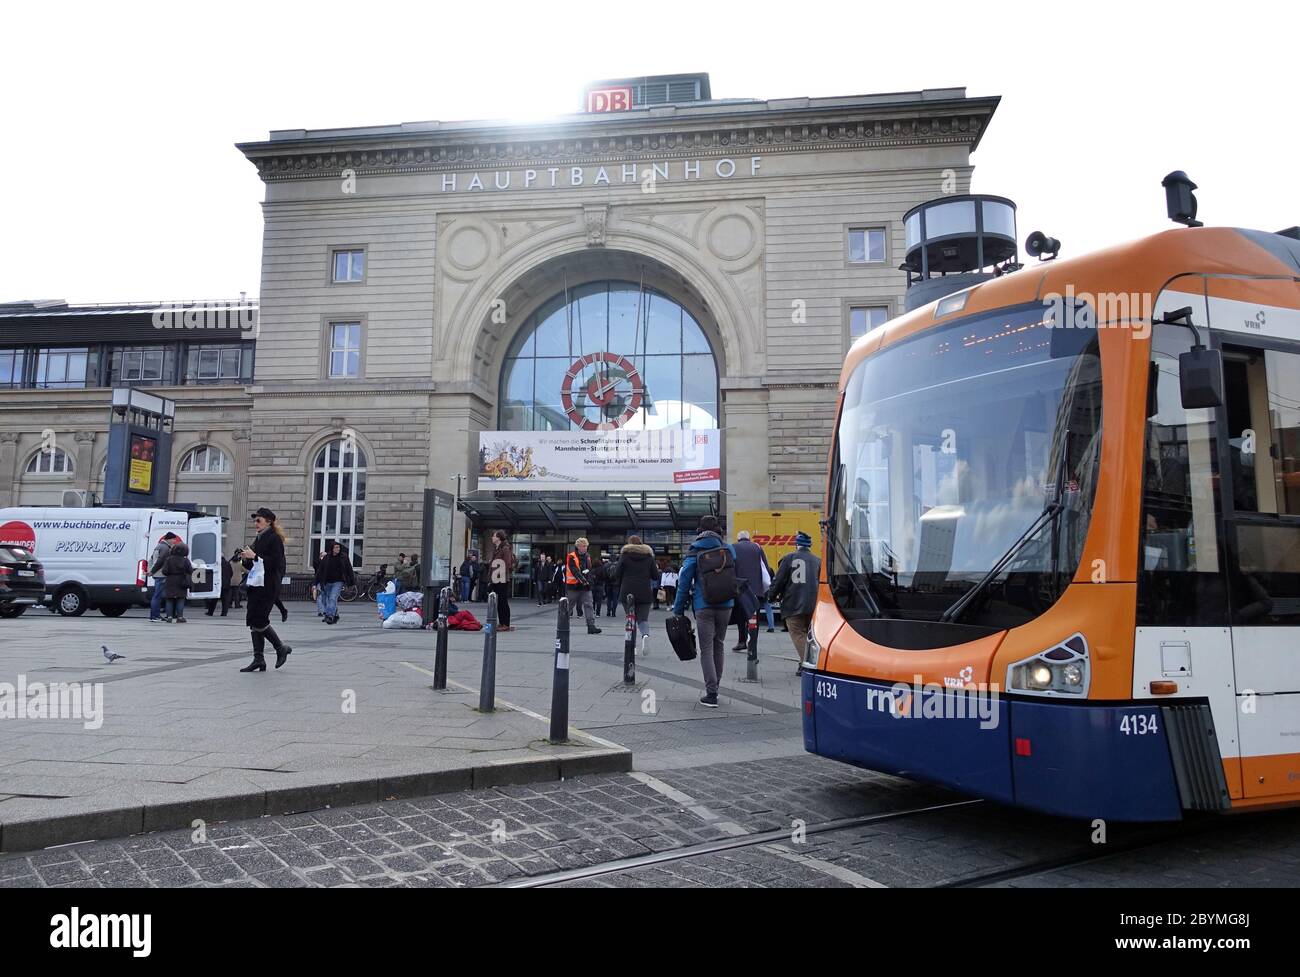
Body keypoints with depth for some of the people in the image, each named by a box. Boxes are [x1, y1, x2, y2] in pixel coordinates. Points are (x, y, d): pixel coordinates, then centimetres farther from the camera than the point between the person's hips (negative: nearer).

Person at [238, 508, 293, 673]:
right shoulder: (258, 539, 17)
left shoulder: (274, 539, -8)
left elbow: (275, 562, -19)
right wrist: (246, 559, 1)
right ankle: (258, 659, 8)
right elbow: (251, 566, 21)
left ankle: (281, 648, 7)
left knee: (259, 620, -11)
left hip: (268, 587, -9)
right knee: (253, 621, 5)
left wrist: (255, 556, -18)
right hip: (256, 585, 9)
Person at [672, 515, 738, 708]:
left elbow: (684, 582, -3)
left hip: (703, 607, -3)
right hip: (726, 605, 3)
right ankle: (715, 687, 26)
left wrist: (678, 609, 3)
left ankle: (711, 693, -6)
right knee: (719, 645, 17)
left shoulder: (694, 552, -4)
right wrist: (737, 601, 16)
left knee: (706, 649, 1)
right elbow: (737, 577, 8)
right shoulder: (729, 549, 2)